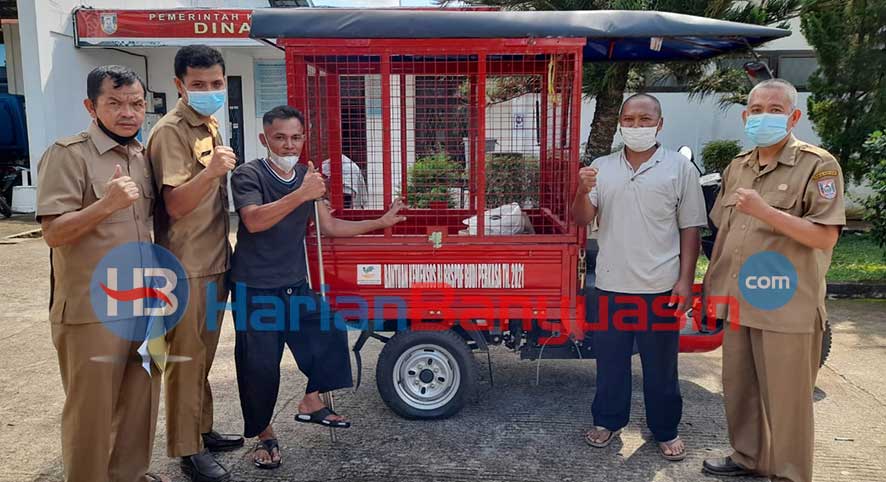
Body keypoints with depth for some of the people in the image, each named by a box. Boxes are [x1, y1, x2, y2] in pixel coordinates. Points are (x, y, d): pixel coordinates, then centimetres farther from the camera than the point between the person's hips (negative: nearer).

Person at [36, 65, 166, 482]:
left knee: (140, 401, 17)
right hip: (92, 310, -7)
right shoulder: (68, 154, -11)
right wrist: (107, 203, -29)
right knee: (92, 409, 6)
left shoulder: (142, 157, 10)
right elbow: (53, 233, -16)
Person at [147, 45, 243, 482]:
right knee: (186, 359, 1)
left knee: (203, 355, 18)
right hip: (186, 268, -8)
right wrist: (211, 171, -36)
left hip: (214, 261, 8)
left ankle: (203, 430, 32)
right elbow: (175, 205, -22)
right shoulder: (170, 132, -14)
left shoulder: (210, 126, 12)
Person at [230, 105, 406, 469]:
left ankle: (311, 403, 24)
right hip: (255, 290, -6)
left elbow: (330, 226, 11)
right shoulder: (248, 175, -13)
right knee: (260, 367, -3)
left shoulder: (307, 176, 7)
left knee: (330, 334, 5)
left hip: (295, 285, 6)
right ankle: (263, 435, 19)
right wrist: (300, 195, -40)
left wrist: (381, 222, 8)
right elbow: (254, 221, -30)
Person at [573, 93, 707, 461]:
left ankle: (665, 431, 28)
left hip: (661, 286, -2)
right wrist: (583, 191, -19)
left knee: (661, 365, 10)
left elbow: (690, 229, -1)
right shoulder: (601, 167, 6)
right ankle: (608, 421, 32)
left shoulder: (679, 168, -1)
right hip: (611, 284, 2)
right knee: (610, 360, 14)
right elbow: (582, 219, 2)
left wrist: (685, 281, -6)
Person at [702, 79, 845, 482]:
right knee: (738, 387, 17)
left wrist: (764, 210, -25)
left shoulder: (817, 165, -9)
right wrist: (713, 287, 16)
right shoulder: (737, 167, 11)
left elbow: (825, 237, -17)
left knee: (784, 397, 5)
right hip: (738, 300, 6)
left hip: (786, 305, -6)